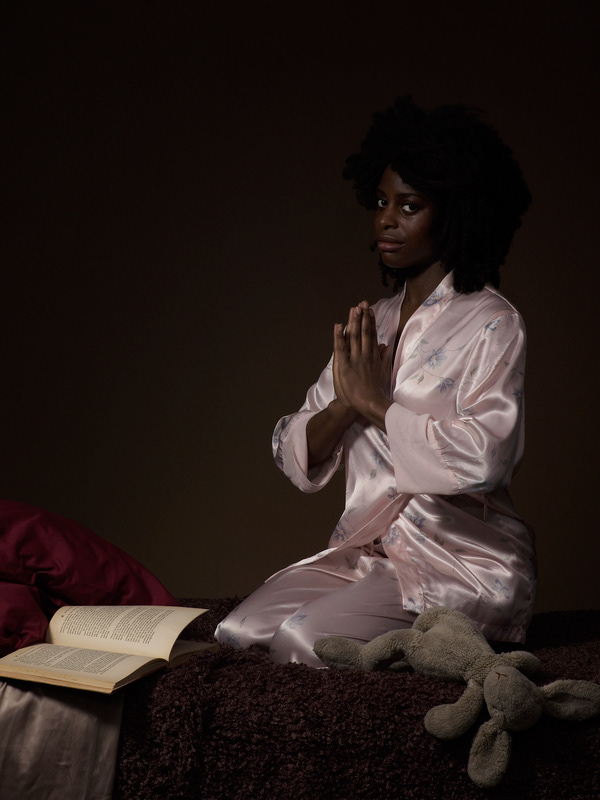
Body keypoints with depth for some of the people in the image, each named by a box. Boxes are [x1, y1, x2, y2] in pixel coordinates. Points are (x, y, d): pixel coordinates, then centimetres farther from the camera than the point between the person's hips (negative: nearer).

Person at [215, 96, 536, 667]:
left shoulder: (491, 325, -7)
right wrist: (348, 402, -12)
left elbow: (483, 458, -24)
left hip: (465, 561, -6)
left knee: (304, 639, -25)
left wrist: (375, 402, -13)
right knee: (237, 634, -14)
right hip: (365, 551, 7)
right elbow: (297, 457, 9)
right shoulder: (371, 325, 13)